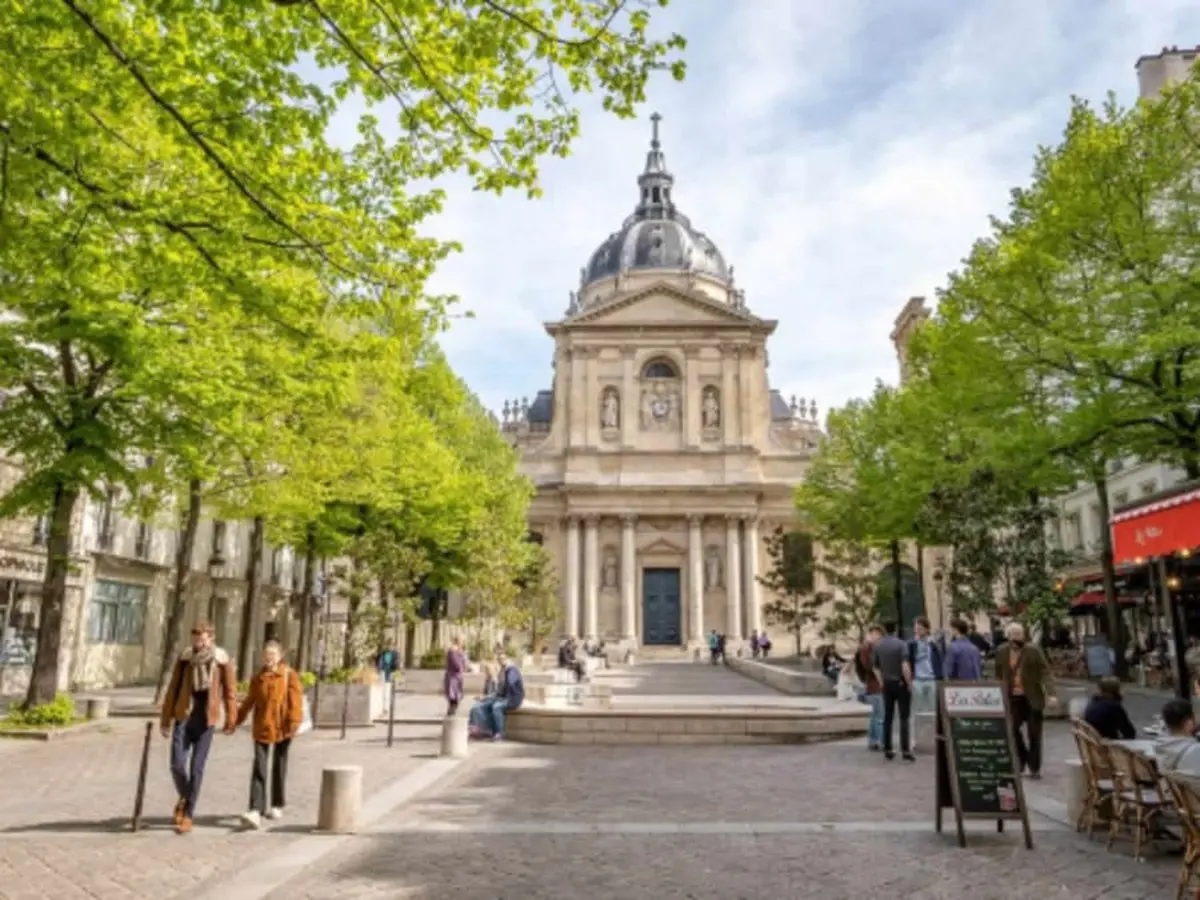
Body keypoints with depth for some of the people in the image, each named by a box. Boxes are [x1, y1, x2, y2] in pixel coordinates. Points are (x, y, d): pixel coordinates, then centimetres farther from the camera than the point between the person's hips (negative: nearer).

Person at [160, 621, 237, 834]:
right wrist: (165, 719, 6)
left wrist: (230, 720, -4)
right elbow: (173, 689, 6)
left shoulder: (222, 661, -6)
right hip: (184, 717, 2)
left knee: (197, 768, 1)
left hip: (206, 720, -2)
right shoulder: (184, 658, 0)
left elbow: (230, 691, -3)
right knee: (177, 764, -5)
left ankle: (188, 815, 14)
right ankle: (183, 797, 26)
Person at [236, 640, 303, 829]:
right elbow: (249, 701, 15)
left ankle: (277, 804, 28)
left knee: (278, 768, 12)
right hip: (261, 728, 2)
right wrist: (237, 720, 15)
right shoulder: (257, 677, 8)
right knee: (259, 769, -6)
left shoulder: (289, 675, -3)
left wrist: (294, 721, -18)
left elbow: (296, 699, -9)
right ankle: (256, 811, -10)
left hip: (281, 729, -2)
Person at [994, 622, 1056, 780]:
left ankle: (1034, 768, 14)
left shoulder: (1034, 650, -9)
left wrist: (1050, 693, -24)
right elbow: (999, 675, 11)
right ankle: (1020, 763, 21)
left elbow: (1045, 672, -13)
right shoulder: (1001, 651, 1)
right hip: (1013, 699, 3)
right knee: (1014, 731, 1)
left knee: (1033, 734, 3)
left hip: (1032, 698, -3)